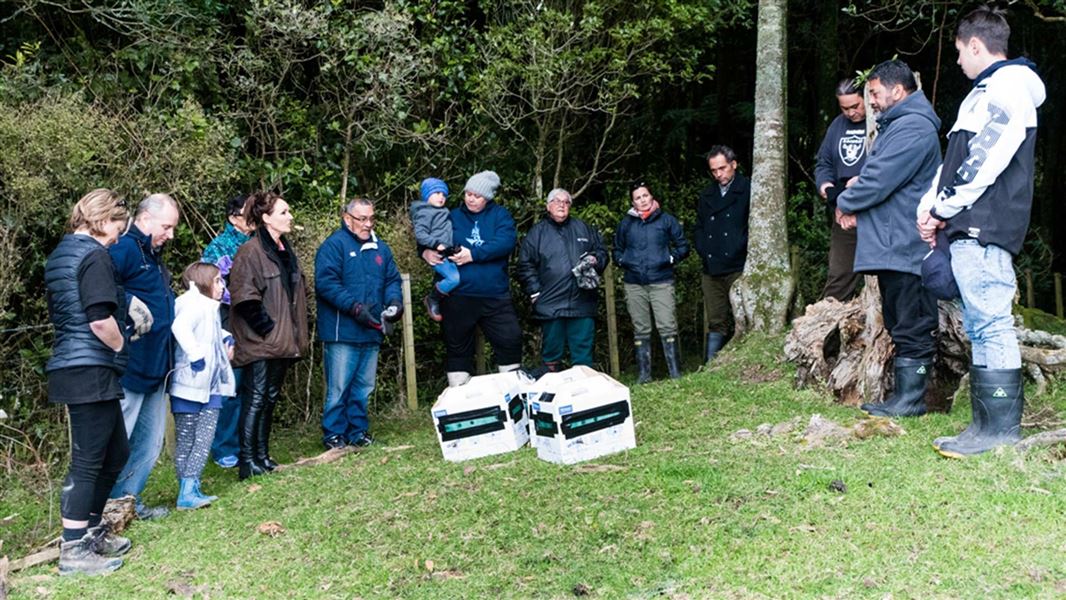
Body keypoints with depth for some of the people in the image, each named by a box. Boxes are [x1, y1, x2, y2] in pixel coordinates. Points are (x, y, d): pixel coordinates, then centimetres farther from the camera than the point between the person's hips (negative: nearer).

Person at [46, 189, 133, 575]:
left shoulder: (61, 254, 17)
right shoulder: (94, 255, -13)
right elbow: (101, 321, -22)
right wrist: (122, 348, -4)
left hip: (71, 367, 10)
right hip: (91, 370, -10)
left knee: (116, 453, 19)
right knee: (88, 460, -2)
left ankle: (90, 530, 31)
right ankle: (74, 550, 7)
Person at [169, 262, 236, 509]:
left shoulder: (210, 307, 16)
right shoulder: (193, 303, -13)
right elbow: (180, 326, -34)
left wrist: (227, 338, 19)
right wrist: (195, 354, -31)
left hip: (210, 386, 8)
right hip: (191, 384, -8)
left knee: (204, 439, 4)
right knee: (186, 440, 3)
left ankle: (190, 490, 8)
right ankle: (187, 492, 7)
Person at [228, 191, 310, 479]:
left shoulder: (285, 250, 14)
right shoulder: (251, 252, -12)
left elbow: (296, 293, 21)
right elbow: (245, 298, -18)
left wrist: (295, 334, 12)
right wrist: (267, 329, -16)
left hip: (283, 341, 8)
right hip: (259, 342, -8)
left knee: (270, 399, 13)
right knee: (255, 398, -5)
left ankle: (262, 456, 22)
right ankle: (247, 461, 1)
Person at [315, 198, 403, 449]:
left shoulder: (380, 247, 15)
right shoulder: (334, 245, -7)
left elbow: (392, 280, 17)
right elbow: (326, 283, -16)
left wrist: (394, 301, -5)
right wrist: (355, 307, -23)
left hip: (372, 332, 6)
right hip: (342, 332, -6)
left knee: (363, 387, 14)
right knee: (338, 388, -1)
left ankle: (358, 431, 24)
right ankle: (333, 435, 11)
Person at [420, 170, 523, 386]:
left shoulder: (500, 215, 5)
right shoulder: (452, 216, 10)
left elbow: (506, 242, -12)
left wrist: (474, 254, -21)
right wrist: (426, 251, -12)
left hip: (495, 296, -1)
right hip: (458, 297, 1)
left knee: (511, 340, 2)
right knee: (457, 346, 9)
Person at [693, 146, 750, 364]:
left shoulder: (748, 190, 1)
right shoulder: (706, 195, 18)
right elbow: (699, 227, 21)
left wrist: (740, 250, -8)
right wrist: (703, 251, 6)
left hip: (738, 268, -4)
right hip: (712, 270, 5)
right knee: (716, 322, 5)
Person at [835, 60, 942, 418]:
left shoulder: (911, 128, -15)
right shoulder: (897, 125, 21)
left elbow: (878, 181, -20)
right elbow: (879, 177, 22)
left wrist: (846, 204, -3)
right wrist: (857, 210, 5)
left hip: (904, 249, -11)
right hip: (892, 245, 11)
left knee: (912, 326, -4)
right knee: (901, 324, 14)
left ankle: (910, 399, 2)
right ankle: (904, 395, 22)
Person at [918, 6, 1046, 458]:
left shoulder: (1008, 86, -7)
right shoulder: (985, 93, 24)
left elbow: (984, 163, -17)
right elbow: (955, 161, 23)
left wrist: (942, 208, -9)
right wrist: (930, 206, 10)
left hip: (984, 230, -10)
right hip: (970, 231, 10)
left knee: (990, 324, -10)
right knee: (981, 325, 10)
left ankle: (1002, 429, -6)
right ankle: (989, 424, 16)